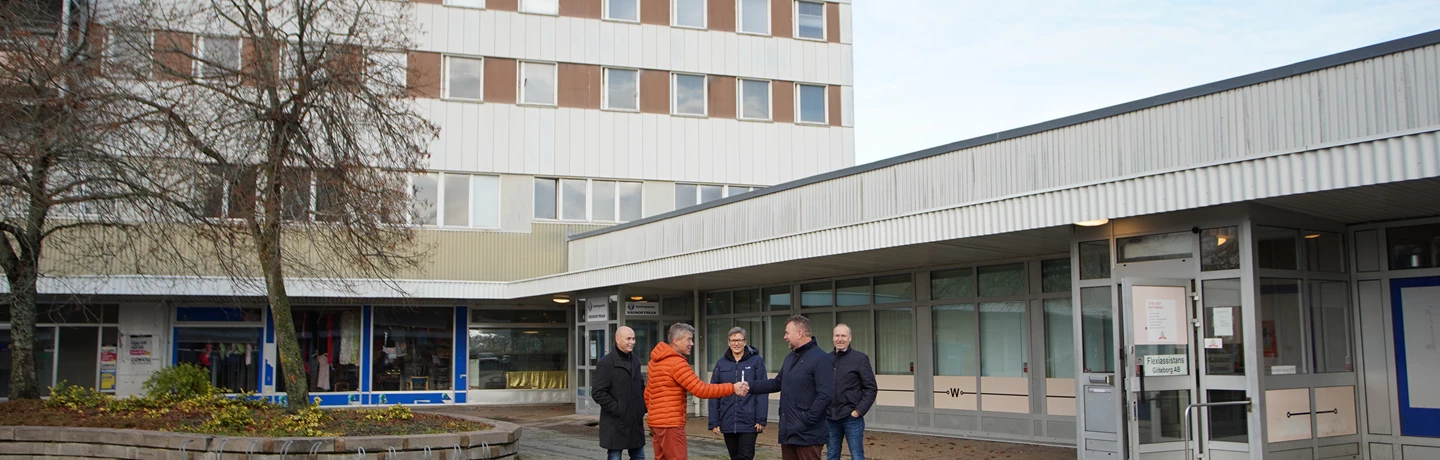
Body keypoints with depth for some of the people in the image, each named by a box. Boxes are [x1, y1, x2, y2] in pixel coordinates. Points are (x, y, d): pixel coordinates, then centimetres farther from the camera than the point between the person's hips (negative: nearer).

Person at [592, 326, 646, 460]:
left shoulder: (635, 362, 13)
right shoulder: (606, 363, -11)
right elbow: (597, 393, -16)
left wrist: (644, 408, 9)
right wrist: (617, 409, -18)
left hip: (636, 422, 7)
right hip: (615, 425, -7)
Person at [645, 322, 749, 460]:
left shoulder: (656, 360, 14)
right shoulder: (676, 363, -16)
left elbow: (648, 393, 20)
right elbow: (700, 389, -20)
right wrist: (732, 388, -18)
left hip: (657, 422, 10)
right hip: (670, 424, -10)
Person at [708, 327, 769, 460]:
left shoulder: (756, 361, -2)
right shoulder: (721, 363, 7)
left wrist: (761, 419, -11)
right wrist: (714, 422, 1)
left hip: (749, 422, -3)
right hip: (728, 423, 3)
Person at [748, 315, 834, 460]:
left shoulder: (821, 359, -14)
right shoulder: (790, 357, 16)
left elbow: (826, 395, -22)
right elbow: (777, 383, 22)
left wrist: (808, 420, -20)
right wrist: (750, 386, 13)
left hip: (807, 434, -9)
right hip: (787, 432, 9)